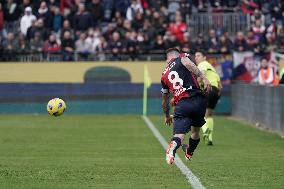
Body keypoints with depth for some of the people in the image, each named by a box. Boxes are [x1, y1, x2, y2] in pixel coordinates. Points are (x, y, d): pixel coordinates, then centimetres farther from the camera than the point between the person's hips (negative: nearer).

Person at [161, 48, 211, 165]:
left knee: (178, 135, -10)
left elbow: (164, 100, 33)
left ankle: (172, 147, -43)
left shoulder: (164, 75, 23)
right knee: (195, 131, 23)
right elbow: (188, 64, -14)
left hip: (181, 105, 1)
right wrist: (203, 79, -21)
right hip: (198, 100, -1)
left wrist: (167, 116, 49)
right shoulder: (181, 58, 14)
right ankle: (189, 154, 41)